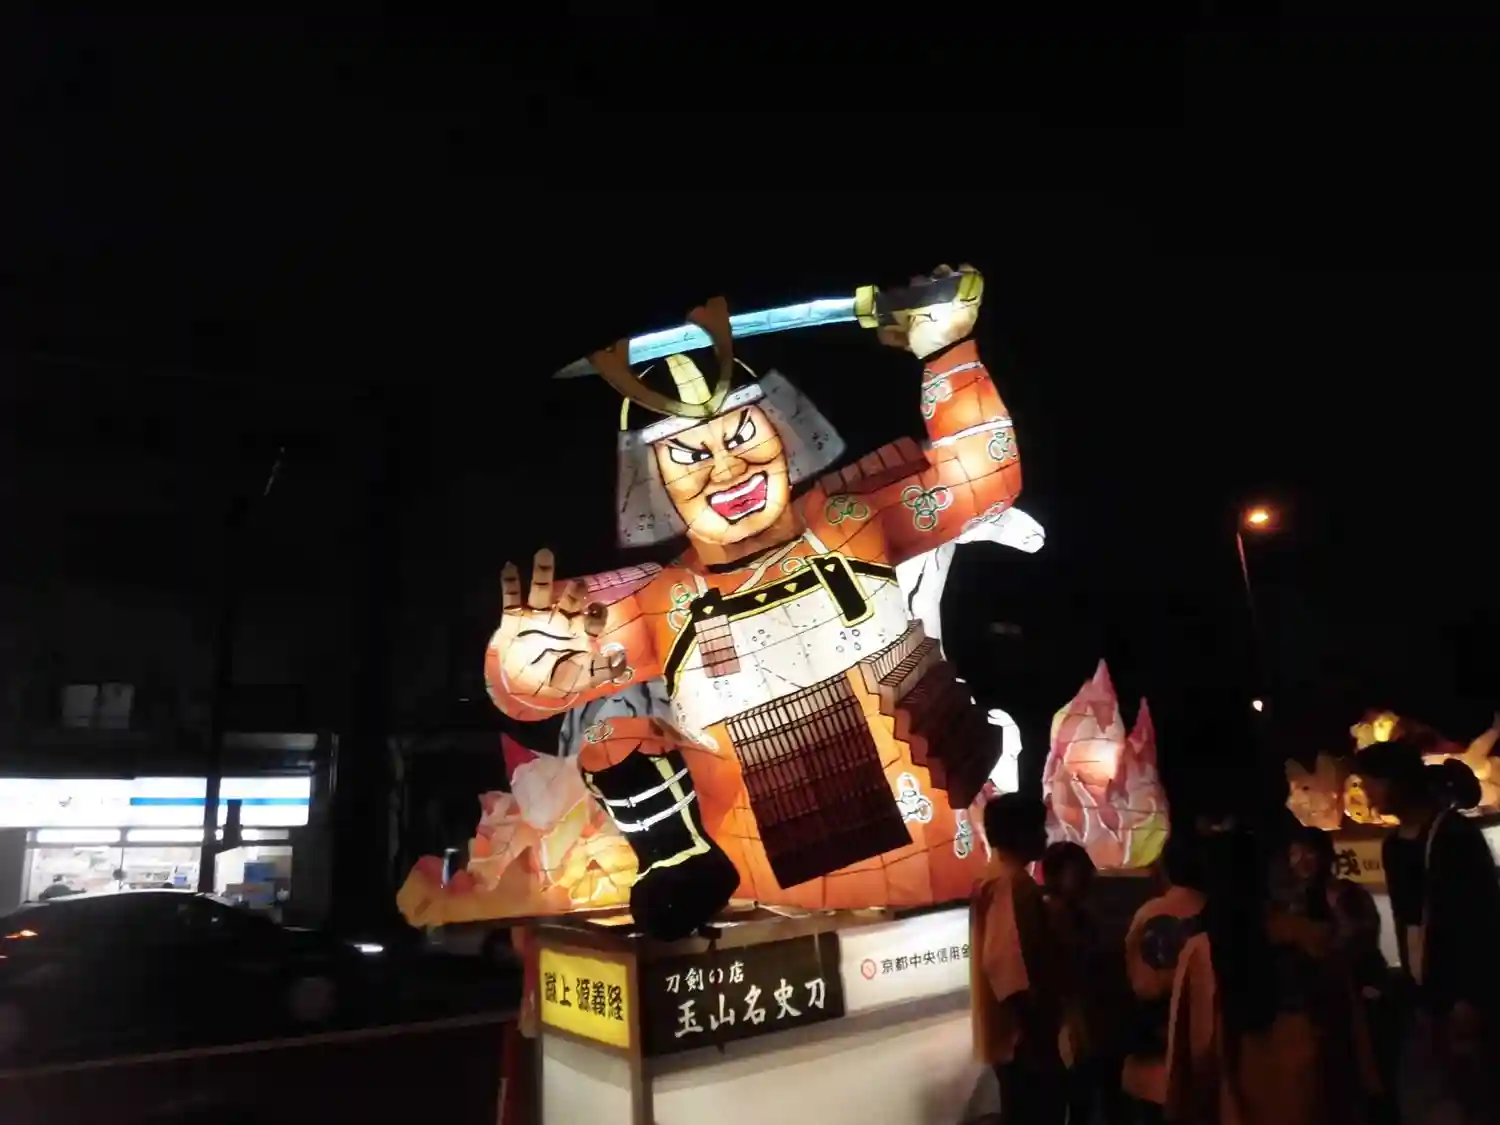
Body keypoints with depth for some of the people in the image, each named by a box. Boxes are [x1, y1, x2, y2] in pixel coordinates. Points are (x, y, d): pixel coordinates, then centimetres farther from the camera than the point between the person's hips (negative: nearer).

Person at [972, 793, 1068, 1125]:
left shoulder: (990, 883, 11)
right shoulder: (1014, 887, -19)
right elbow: (1007, 964, -27)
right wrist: (1039, 1033, -21)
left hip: (1013, 1035, 10)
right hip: (1025, 1037, -10)